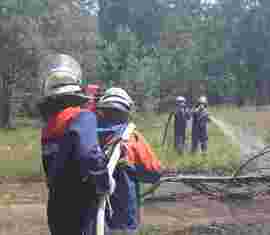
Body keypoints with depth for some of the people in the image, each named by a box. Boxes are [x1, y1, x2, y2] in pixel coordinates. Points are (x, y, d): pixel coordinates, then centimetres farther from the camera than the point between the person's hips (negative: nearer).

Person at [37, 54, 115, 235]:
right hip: (79, 212, -7)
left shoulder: (49, 125, 6)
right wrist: (105, 183, -16)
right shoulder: (83, 117, -17)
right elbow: (89, 156, -33)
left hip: (57, 210, 7)